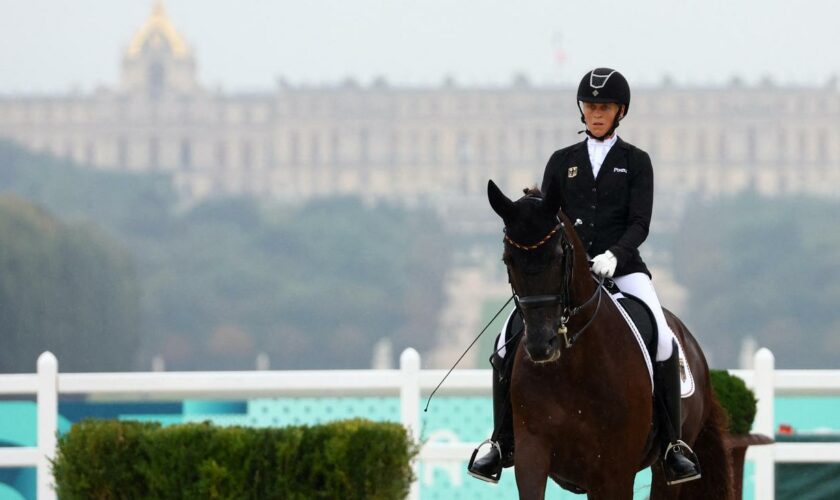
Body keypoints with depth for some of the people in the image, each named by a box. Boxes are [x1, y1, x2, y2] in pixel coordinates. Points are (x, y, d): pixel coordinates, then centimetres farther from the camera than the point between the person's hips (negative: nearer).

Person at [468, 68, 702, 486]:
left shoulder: (636, 162, 8)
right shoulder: (562, 162, 14)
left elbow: (639, 223, -2)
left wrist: (614, 255, -21)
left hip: (621, 266, -2)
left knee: (662, 341, -25)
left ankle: (672, 444, -15)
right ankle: (503, 443, -3)